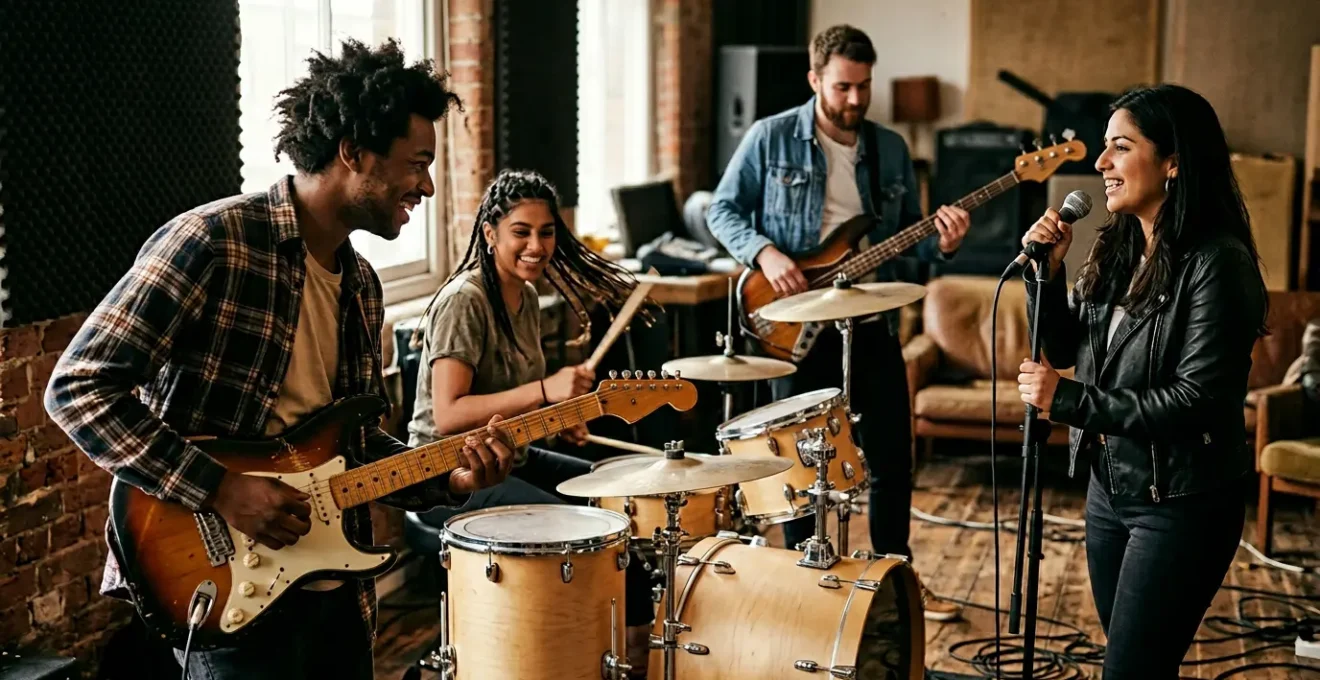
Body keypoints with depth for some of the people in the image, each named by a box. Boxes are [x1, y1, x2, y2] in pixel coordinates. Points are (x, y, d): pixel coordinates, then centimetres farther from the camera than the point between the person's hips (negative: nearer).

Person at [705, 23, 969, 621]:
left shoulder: (890, 149, 7)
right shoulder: (771, 137, -4)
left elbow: (908, 233, 11)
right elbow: (723, 210, -2)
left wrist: (943, 242, -11)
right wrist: (765, 253, -19)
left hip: (872, 322, 4)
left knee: (892, 454, 8)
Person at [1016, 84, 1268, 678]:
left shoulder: (1216, 261, -20)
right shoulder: (1118, 247, 3)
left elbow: (1196, 400, -23)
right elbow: (1065, 350, 10)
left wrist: (1067, 400, -21)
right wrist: (1048, 272, -6)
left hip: (1182, 502, -8)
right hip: (1110, 484, 8)